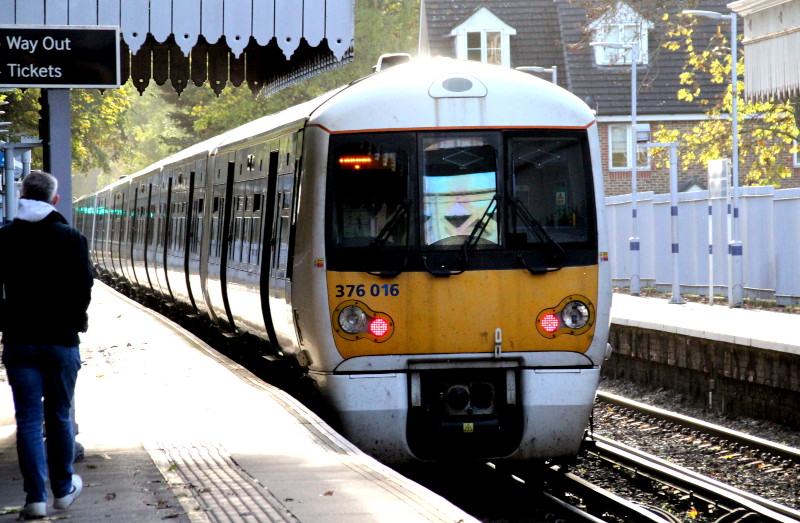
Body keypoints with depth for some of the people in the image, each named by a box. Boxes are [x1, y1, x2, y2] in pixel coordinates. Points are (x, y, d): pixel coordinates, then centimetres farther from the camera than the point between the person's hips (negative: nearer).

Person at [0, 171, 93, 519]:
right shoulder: (71, 239, -6)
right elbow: (83, 288, -5)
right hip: (61, 340, 0)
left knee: (29, 418, 1)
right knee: (59, 417, 12)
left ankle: (35, 497, -4)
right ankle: (63, 489, 21)